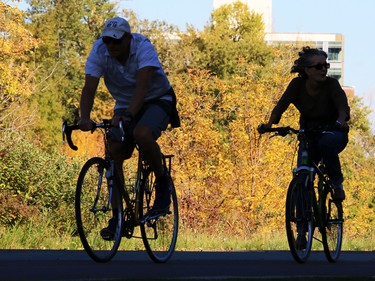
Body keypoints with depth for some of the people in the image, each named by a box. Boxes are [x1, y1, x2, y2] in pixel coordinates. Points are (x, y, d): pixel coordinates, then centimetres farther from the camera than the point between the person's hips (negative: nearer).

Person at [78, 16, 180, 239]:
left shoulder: (143, 47, -27)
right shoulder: (99, 51, -17)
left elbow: (142, 85, -40)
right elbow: (89, 87, -25)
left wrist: (129, 116, -54)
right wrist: (85, 118, -43)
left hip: (157, 100, -4)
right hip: (125, 104, 4)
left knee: (141, 134, -35)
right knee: (114, 152, -15)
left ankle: (163, 182, -10)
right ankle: (117, 216, -9)